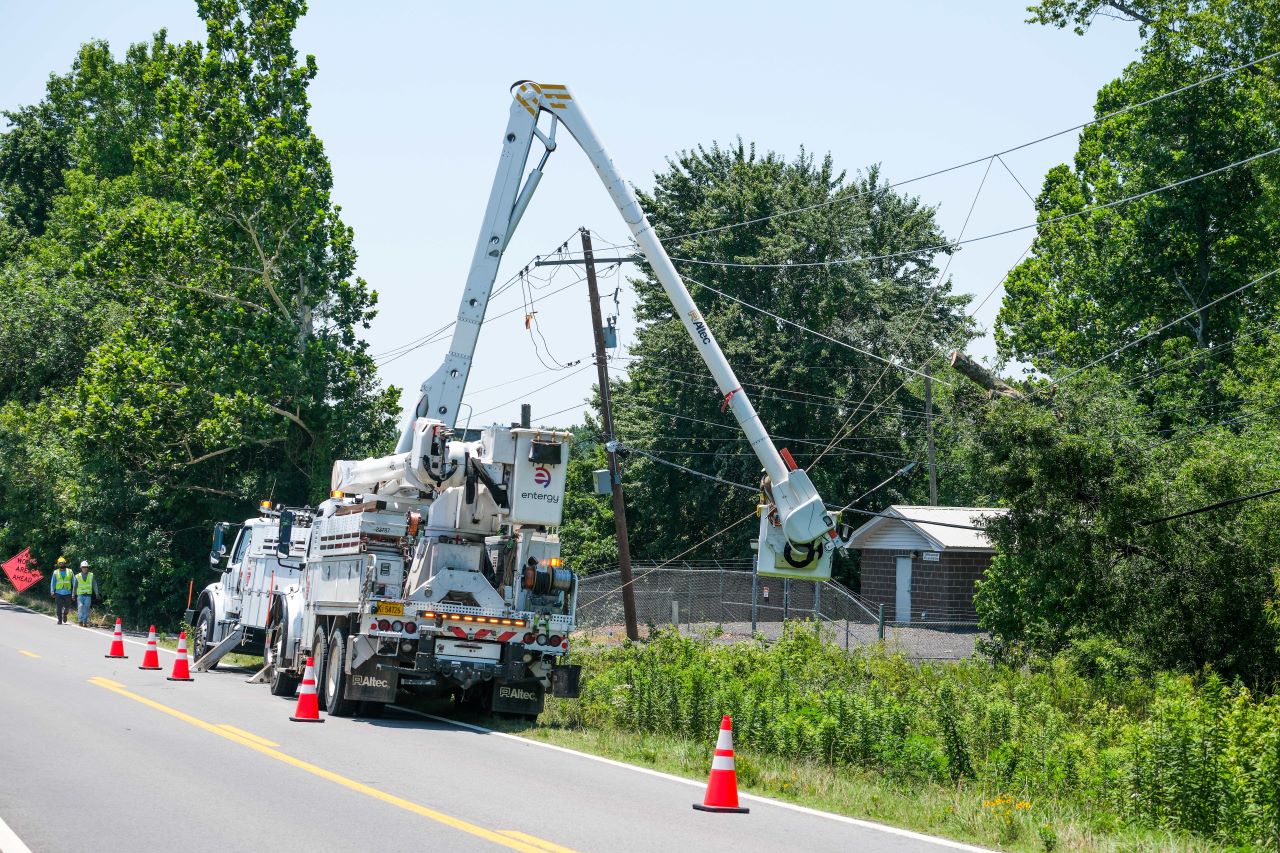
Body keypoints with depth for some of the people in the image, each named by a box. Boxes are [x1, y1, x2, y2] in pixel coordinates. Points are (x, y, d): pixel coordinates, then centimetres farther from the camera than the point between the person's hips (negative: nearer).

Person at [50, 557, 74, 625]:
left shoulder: (70, 572, 7)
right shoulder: (56, 572, 6)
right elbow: (53, 582, 8)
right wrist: (52, 591, -3)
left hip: (67, 593, 0)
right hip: (58, 593, 0)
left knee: (67, 607, 0)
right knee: (59, 607, -2)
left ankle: (64, 614, 30)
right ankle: (59, 620, 7)